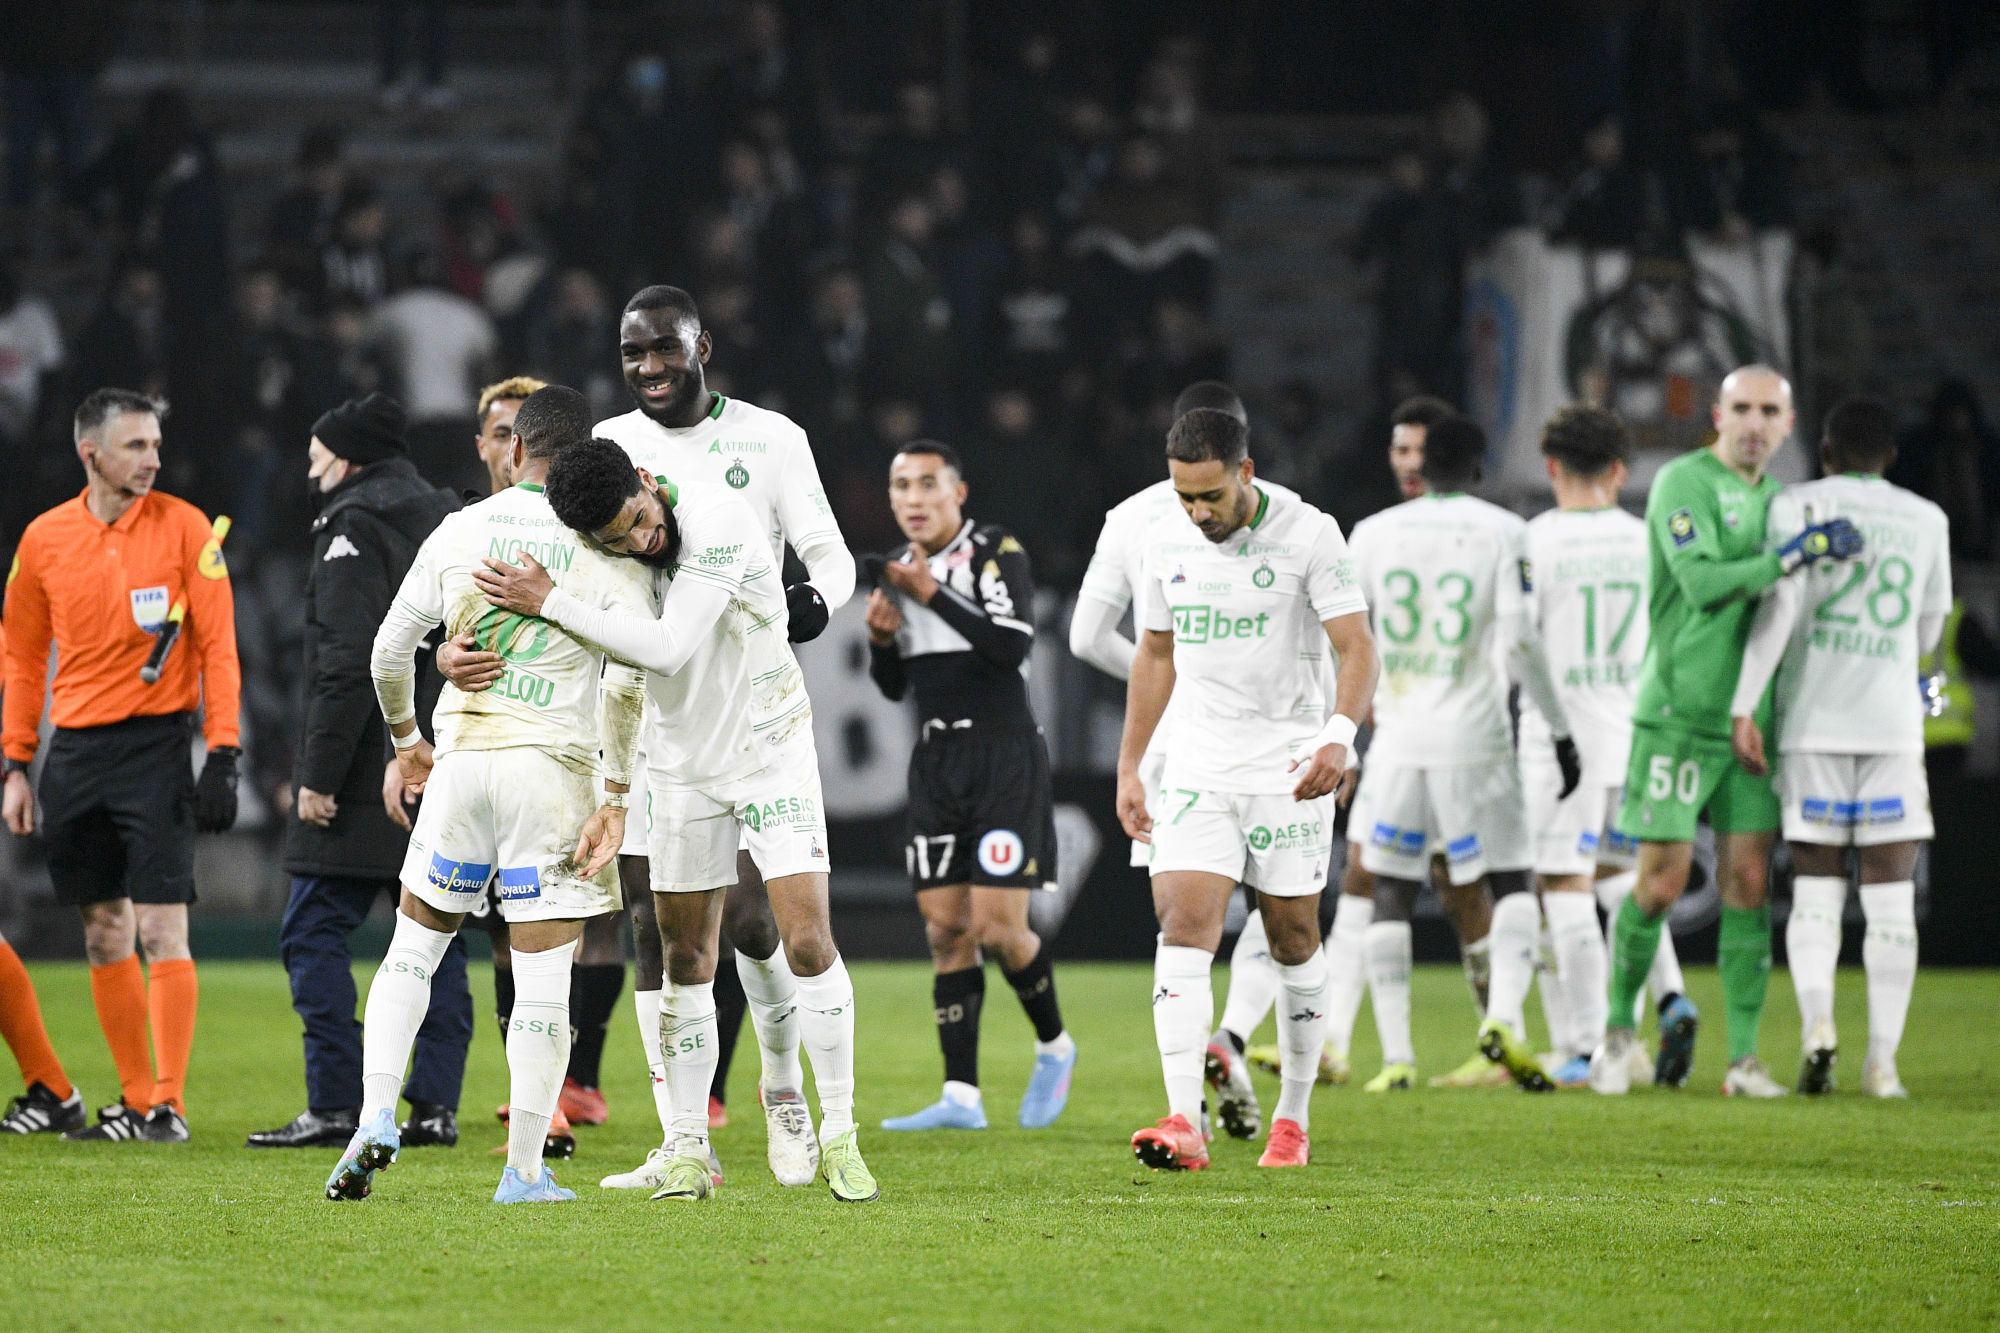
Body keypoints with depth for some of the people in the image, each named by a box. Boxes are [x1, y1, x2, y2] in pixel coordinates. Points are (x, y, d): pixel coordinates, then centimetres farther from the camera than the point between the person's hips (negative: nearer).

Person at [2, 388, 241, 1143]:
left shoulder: (183, 527, -2)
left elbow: (216, 644, -2)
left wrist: (223, 755, -9)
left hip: (155, 743, -4)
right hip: (75, 753, 4)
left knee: (161, 930, -9)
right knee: (104, 936, 7)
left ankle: (169, 1103, -7)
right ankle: (136, 1101, 15)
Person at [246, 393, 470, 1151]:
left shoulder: (353, 526, -9)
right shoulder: (449, 519, 16)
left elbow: (347, 661, -17)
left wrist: (320, 774, -17)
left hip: (369, 775, -8)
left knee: (314, 934, -2)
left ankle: (335, 1107, -7)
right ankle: (435, 1106, 7)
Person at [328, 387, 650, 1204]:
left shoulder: (459, 532, 6)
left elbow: (388, 652, 10)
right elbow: (626, 680, -12)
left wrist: (407, 744, 27)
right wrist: (616, 798, -7)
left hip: (462, 760, 2)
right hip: (557, 768, -2)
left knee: (413, 946, 16)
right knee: (543, 976, 2)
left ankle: (375, 1117, 1)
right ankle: (524, 1173, 3)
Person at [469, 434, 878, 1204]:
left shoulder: (716, 517, -26)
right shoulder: (597, 556, -9)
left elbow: (669, 647, -34)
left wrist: (549, 604, -31)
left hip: (770, 749, -4)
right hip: (683, 760, 4)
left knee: (808, 942, -13)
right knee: (686, 960, 5)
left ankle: (838, 1138, -3)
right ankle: (688, 1148, 13)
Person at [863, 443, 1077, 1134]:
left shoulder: (996, 551, -7)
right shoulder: (899, 568, 12)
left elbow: (1013, 644, -21)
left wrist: (933, 594, -21)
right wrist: (881, 637, -2)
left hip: (1005, 758, -6)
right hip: (937, 760, 6)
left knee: (999, 925, -11)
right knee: (946, 928, 0)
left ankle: (1053, 1046, 15)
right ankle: (961, 1096, -1)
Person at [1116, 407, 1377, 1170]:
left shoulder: (1308, 535, -9)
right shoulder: (1166, 544, 5)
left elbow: (1356, 648, -12)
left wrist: (1339, 735, -29)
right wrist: (1129, 767, 15)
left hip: (1289, 770, -3)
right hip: (1198, 768, 3)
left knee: (1293, 941, 6)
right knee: (1182, 930, -13)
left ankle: (1292, 1121, 22)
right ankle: (1184, 1126, -21)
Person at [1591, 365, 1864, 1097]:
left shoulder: (1773, 500, 16)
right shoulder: (1683, 484, -7)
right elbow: (1701, 580, -20)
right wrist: (1791, 557, -23)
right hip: (1681, 713, -6)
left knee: (1749, 883, 1)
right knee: (1662, 882, -3)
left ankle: (1745, 1056, 2)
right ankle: (1619, 1029, 15)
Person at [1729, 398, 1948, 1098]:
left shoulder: (1800, 505, 2)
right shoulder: (1927, 520, 11)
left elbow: (1780, 606, -9)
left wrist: (1743, 706, -10)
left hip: (1812, 724, -1)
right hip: (1893, 725, 1)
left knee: (1816, 887, 6)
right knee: (1890, 896, 3)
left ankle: (1816, 1018, -17)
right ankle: (1883, 1059, -4)